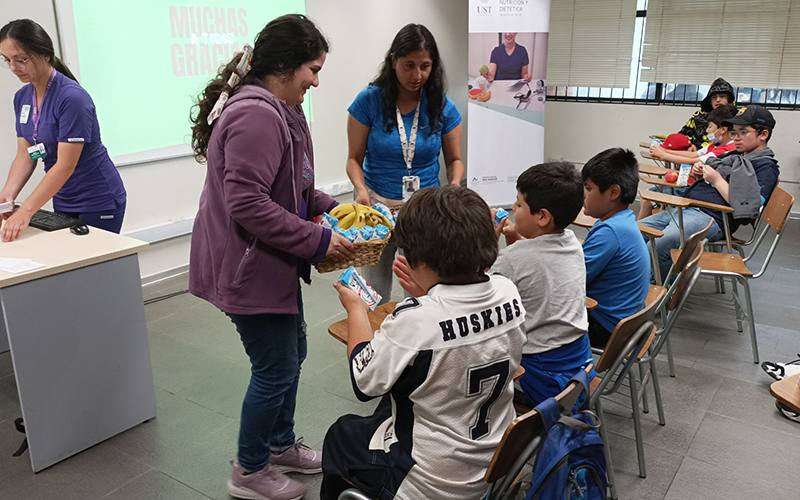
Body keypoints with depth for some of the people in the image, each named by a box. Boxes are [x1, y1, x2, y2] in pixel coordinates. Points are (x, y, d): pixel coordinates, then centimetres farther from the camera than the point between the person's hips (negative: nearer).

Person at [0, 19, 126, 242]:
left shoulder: (72, 97, -21)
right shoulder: (22, 97, 5)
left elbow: (65, 165, -25)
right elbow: (25, 156, 5)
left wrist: (25, 211, -28)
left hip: (98, 204, -8)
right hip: (63, 202, 8)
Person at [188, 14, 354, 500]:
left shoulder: (278, 109, 11)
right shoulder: (256, 116, -24)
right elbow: (248, 204, -30)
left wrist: (330, 207, 8)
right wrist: (318, 240, -23)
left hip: (273, 263, 11)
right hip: (249, 268, -11)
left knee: (292, 353, 21)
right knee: (275, 370, 4)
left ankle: (282, 445, 42)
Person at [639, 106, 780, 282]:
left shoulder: (765, 166, -3)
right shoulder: (735, 156, 24)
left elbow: (747, 207, -16)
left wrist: (716, 179, -11)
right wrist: (700, 173, 10)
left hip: (711, 218, -10)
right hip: (685, 209, 10)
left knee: (654, 249, -30)